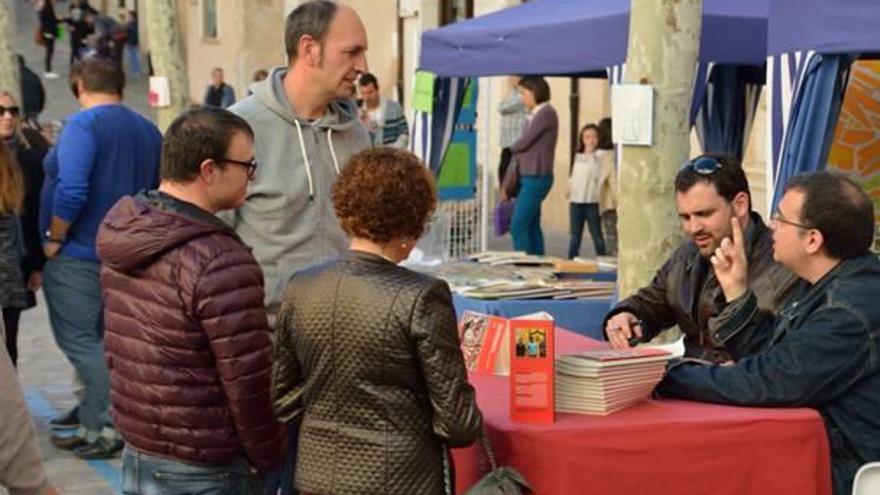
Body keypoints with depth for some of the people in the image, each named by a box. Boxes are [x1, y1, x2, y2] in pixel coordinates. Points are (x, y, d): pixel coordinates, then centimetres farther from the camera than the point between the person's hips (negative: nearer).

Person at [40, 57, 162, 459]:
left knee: (79, 341, -2)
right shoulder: (148, 130, 8)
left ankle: (110, 429, -3)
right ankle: (92, 427, 22)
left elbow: (71, 189, -25)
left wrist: (55, 238, -12)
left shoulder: (83, 124, -15)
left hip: (79, 255, -8)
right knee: (97, 340, 16)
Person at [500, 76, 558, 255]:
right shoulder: (536, 116, 15)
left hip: (536, 179, -9)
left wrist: (510, 150, 9)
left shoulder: (546, 113, -12)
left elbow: (523, 143, -14)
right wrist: (509, 182, 12)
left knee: (518, 227, -10)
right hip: (528, 179, 9)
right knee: (532, 228, 10)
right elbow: (523, 152, 15)